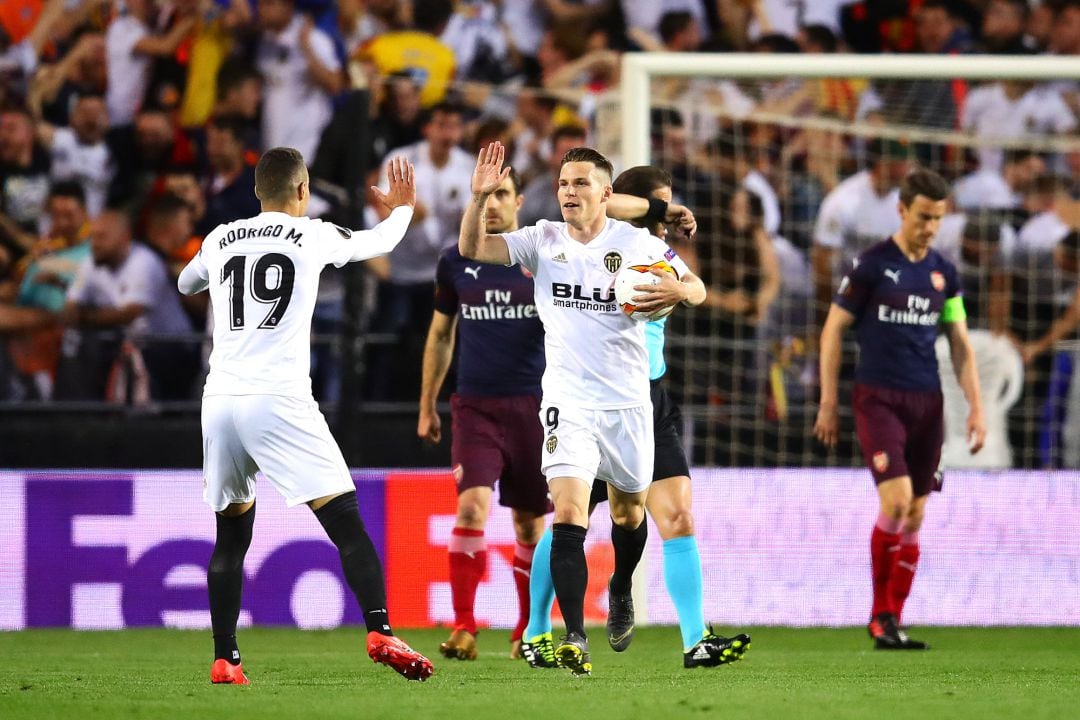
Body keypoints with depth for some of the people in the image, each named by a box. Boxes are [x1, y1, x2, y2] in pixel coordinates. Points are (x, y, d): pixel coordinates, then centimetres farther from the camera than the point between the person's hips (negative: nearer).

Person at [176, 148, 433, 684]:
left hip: (220, 398, 4)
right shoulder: (314, 236, 5)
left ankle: (224, 660, 12)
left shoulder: (219, 240, 14)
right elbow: (379, 242, 24)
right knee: (346, 523, -5)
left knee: (232, 535, 16)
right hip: (279, 399, -4)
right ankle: (379, 631, -22)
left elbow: (185, 284, 36)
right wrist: (402, 207, 45)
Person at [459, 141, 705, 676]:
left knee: (629, 513, 17)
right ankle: (574, 637, -19)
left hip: (628, 402, 1)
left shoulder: (638, 244, -3)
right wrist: (479, 197, -24)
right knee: (568, 516, -17)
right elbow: (472, 249, -7)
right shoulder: (543, 241, 0)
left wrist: (676, 293, -22)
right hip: (568, 404, -1)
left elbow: (697, 288, 1)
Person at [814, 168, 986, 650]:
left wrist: (975, 407, 7)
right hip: (878, 398, -5)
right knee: (897, 499, -19)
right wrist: (828, 404, -2)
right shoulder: (871, 265, -4)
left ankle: (890, 624, 10)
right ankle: (881, 613, -5)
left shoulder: (944, 273, 10)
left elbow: (960, 343, 15)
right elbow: (833, 330, 0)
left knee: (914, 517, 3)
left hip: (927, 402, 5)